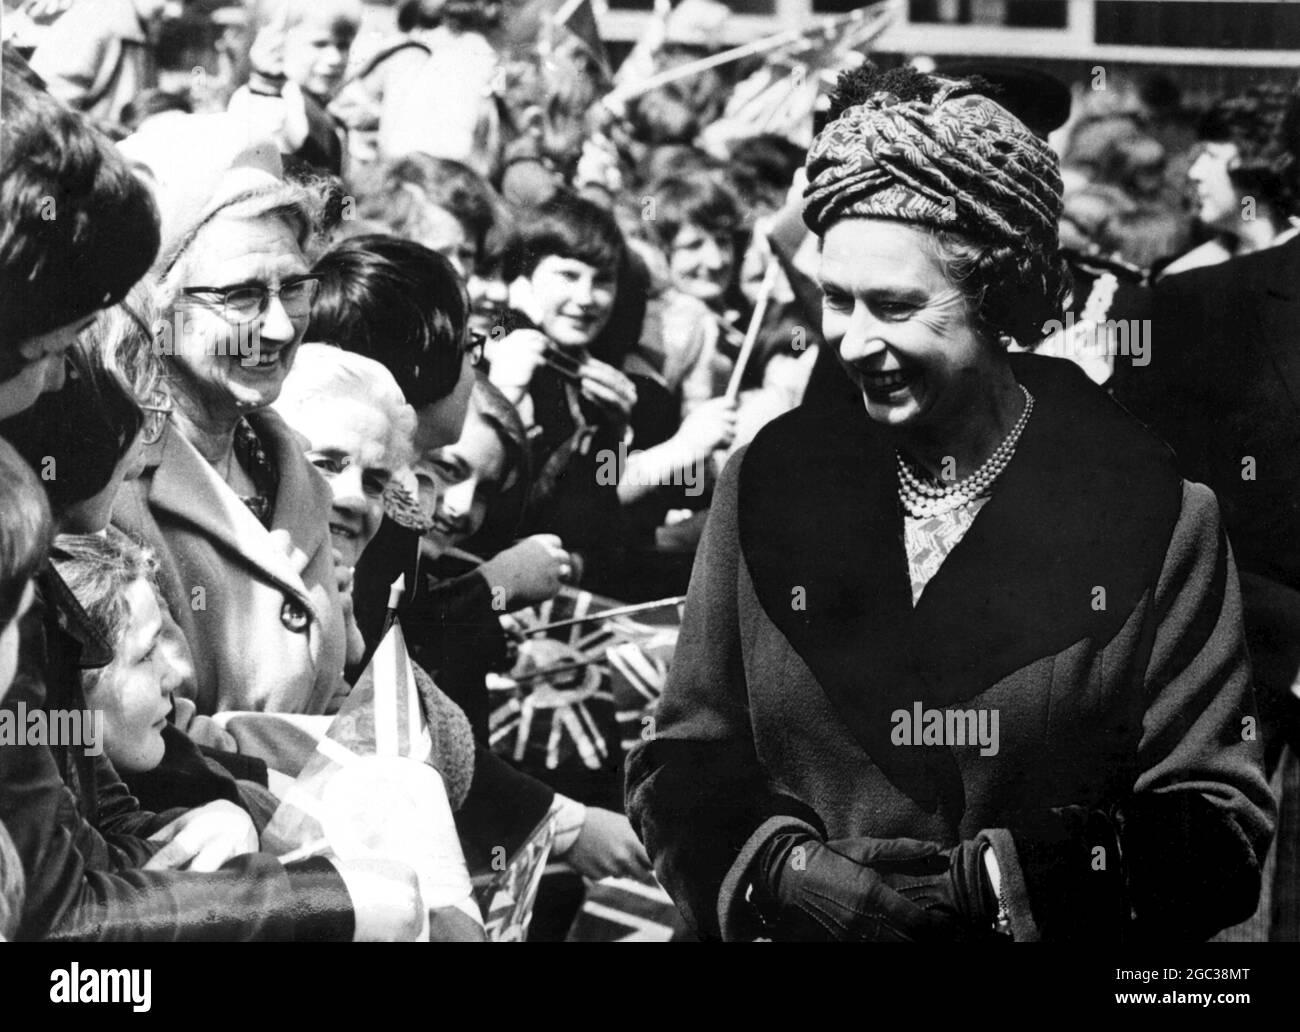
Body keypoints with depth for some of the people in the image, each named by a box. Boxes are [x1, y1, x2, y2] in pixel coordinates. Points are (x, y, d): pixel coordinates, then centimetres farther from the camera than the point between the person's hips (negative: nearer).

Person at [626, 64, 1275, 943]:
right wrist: (790, 869, -10)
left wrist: (998, 883, -14)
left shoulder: (1154, 512, -3)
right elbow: (683, 770, 7)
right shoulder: (770, 484, 4)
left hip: (1056, 934, -1)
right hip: (805, 927, 2)